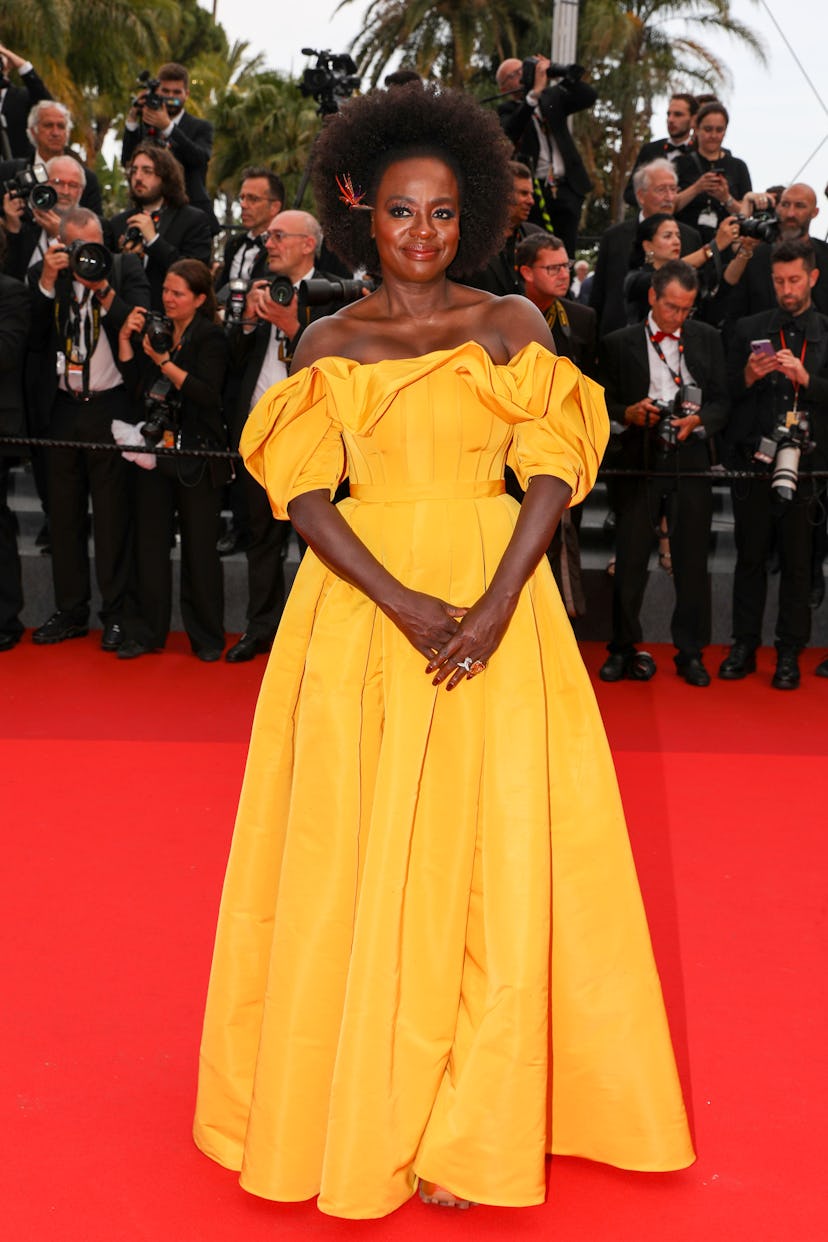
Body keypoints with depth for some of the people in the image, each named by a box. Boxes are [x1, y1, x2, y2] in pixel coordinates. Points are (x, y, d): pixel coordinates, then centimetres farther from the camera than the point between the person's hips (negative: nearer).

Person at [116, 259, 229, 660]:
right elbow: (135, 386, 7)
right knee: (149, 542, 8)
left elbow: (207, 394, -18)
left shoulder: (210, 337, -7)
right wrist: (125, 338, -2)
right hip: (154, 448, 5)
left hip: (197, 455, -5)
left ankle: (207, 636, 14)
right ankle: (147, 631, 17)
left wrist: (164, 361, -22)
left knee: (199, 547, 2)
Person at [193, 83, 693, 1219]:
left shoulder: (513, 325, 6)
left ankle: (469, 1127, 11)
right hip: (359, 605, 1)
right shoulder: (329, 344, 8)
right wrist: (402, 601, -16)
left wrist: (497, 603, -17)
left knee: (486, 854, -2)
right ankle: (356, 1106, 19)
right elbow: (303, 493, -2)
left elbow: (554, 470, -3)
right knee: (353, 854, 3)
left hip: (495, 599, 0)